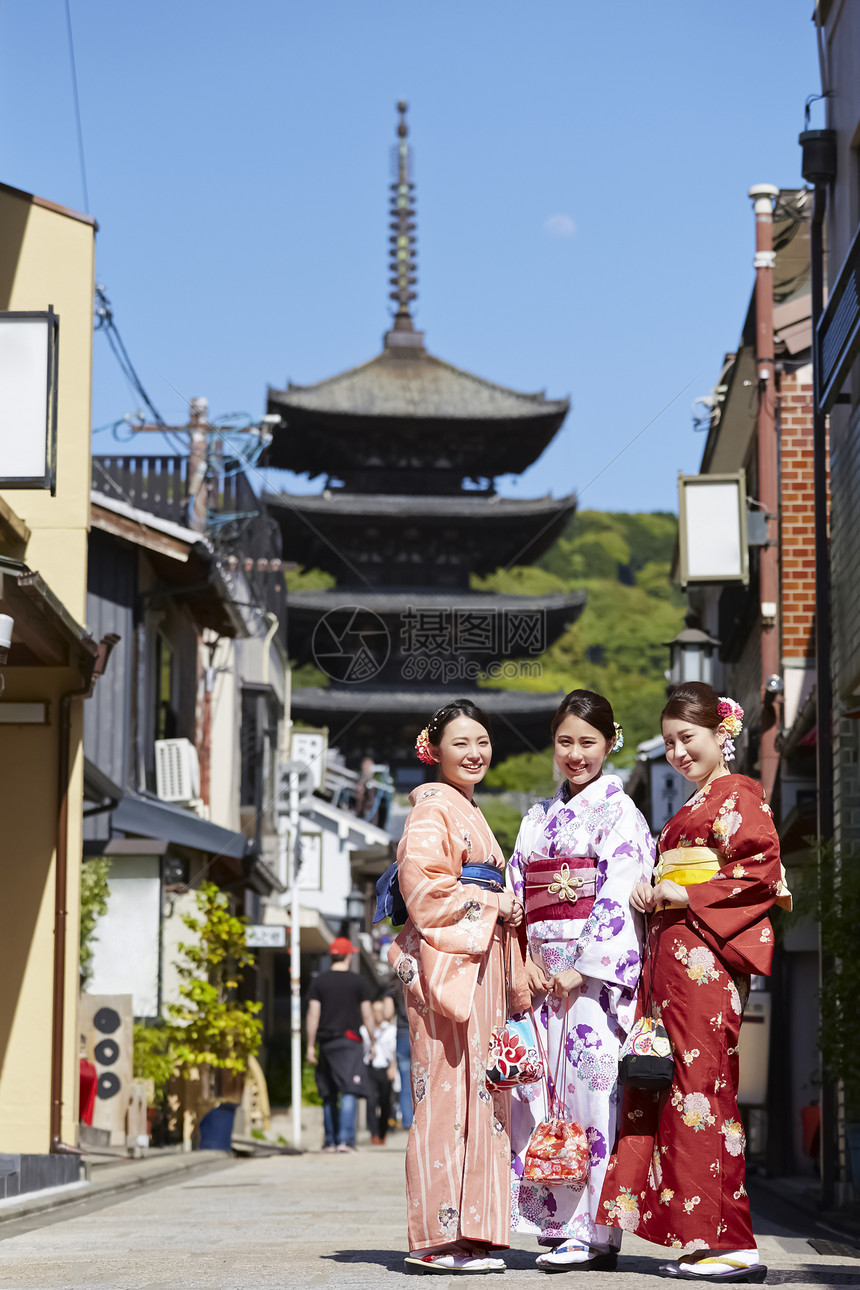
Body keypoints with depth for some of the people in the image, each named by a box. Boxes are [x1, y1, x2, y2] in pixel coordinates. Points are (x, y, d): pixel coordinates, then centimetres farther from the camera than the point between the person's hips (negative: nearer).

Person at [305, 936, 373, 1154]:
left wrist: (310, 1046, 3)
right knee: (348, 1092, -7)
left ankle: (330, 1140, 13)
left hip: (326, 1041, 3)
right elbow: (367, 1016, 1)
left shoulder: (319, 981, 5)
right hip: (349, 1041, -3)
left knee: (329, 1095, 11)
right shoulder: (358, 982, 1)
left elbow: (313, 1014, 1)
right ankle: (345, 1138, -18)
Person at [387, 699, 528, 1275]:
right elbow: (423, 887, -17)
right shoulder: (434, 809, -5)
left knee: (479, 1093, 6)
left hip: (480, 962, 9)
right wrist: (493, 904, -9)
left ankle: (469, 1234, 8)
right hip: (446, 960, -9)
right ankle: (439, 1238, -10)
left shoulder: (472, 814, 24)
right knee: (447, 1091, -11)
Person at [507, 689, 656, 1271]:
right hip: (543, 975, 6)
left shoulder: (619, 812, 0)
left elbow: (619, 898, -10)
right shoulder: (539, 819, 19)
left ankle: (594, 1230, -10)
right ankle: (559, 1223, 6)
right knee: (540, 1091, 1)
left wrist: (581, 969, -16)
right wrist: (523, 962, -2)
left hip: (599, 972, -6)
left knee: (590, 1084, -12)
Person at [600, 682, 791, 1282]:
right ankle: (693, 1236, 4)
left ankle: (730, 1244, -13)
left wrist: (683, 896, -12)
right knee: (668, 1089, 4)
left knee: (702, 1087, -12)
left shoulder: (738, 795, -2)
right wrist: (654, 892, 5)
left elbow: (763, 872, -13)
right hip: (671, 957, 9)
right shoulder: (693, 808, 26)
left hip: (705, 956, -9)